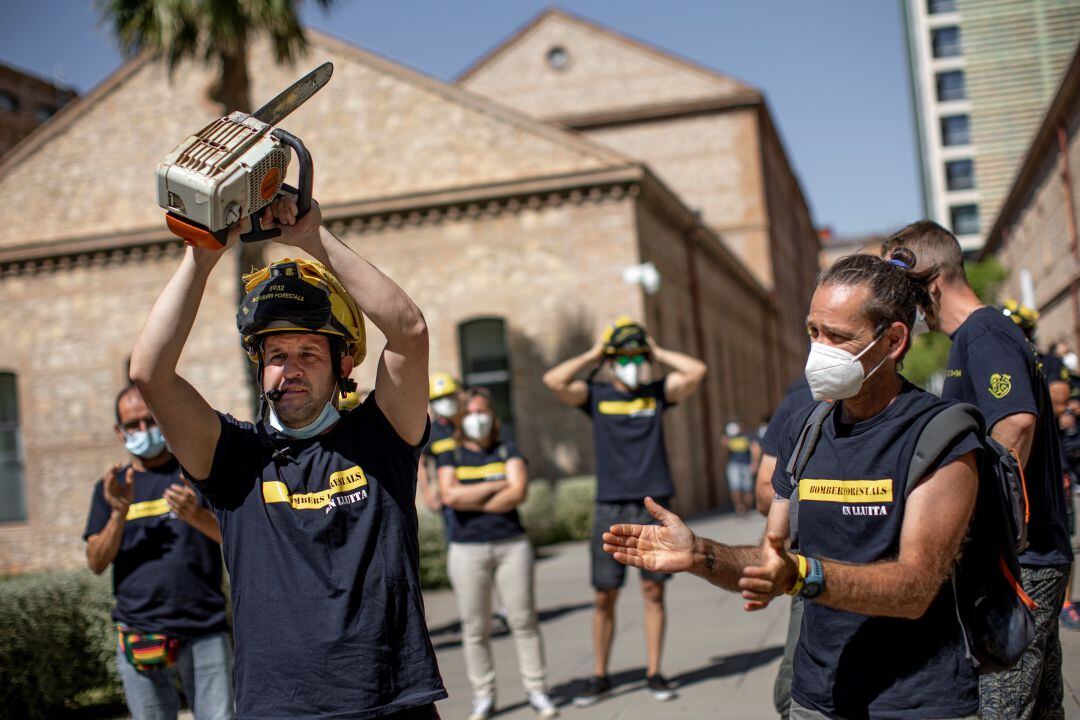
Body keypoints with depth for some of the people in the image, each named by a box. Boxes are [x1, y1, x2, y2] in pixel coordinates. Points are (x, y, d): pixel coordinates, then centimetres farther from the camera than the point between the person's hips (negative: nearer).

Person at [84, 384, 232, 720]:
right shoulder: (111, 487, 14)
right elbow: (96, 563, 5)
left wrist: (196, 515, -19)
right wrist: (119, 514, -12)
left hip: (205, 632, -1)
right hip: (140, 638, 2)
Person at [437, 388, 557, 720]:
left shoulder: (507, 451, 9)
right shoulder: (451, 457, 8)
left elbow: (518, 493, -7)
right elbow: (449, 495, -10)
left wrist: (473, 503, -7)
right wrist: (496, 485, -7)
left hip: (511, 544, 0)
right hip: (467, 549, 0)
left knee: (524, 620, 0)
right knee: (474, 627, 1)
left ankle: (536, 689, 9)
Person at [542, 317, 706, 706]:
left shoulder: (658, 391, 8)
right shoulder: (596, 394, 4)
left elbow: (697, 371, -5)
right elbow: (553, 380, -11)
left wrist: (658, 352, 2)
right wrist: (591, 355, -1)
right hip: (611, 508, -1)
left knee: (653, 591, 4)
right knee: (604, 597, 4)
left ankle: (654, 674, 14)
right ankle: (599, 677, 15)